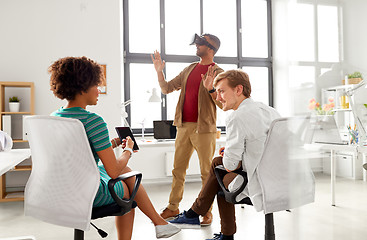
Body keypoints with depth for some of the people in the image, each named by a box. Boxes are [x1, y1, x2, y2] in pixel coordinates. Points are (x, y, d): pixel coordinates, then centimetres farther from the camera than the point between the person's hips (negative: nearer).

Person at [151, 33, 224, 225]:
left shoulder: (218, 72, -3)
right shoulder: (190, 69, 15)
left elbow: (223, 104, -12)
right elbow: (166, 88, 17)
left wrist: (210, 89, -27)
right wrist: (159, 71, 5)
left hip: (204, 127, -6)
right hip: (184, 126, 6)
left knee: (207, 171, 2)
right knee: (178, 169, 11)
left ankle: (207, 211, 13)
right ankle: (173, 207, 22)